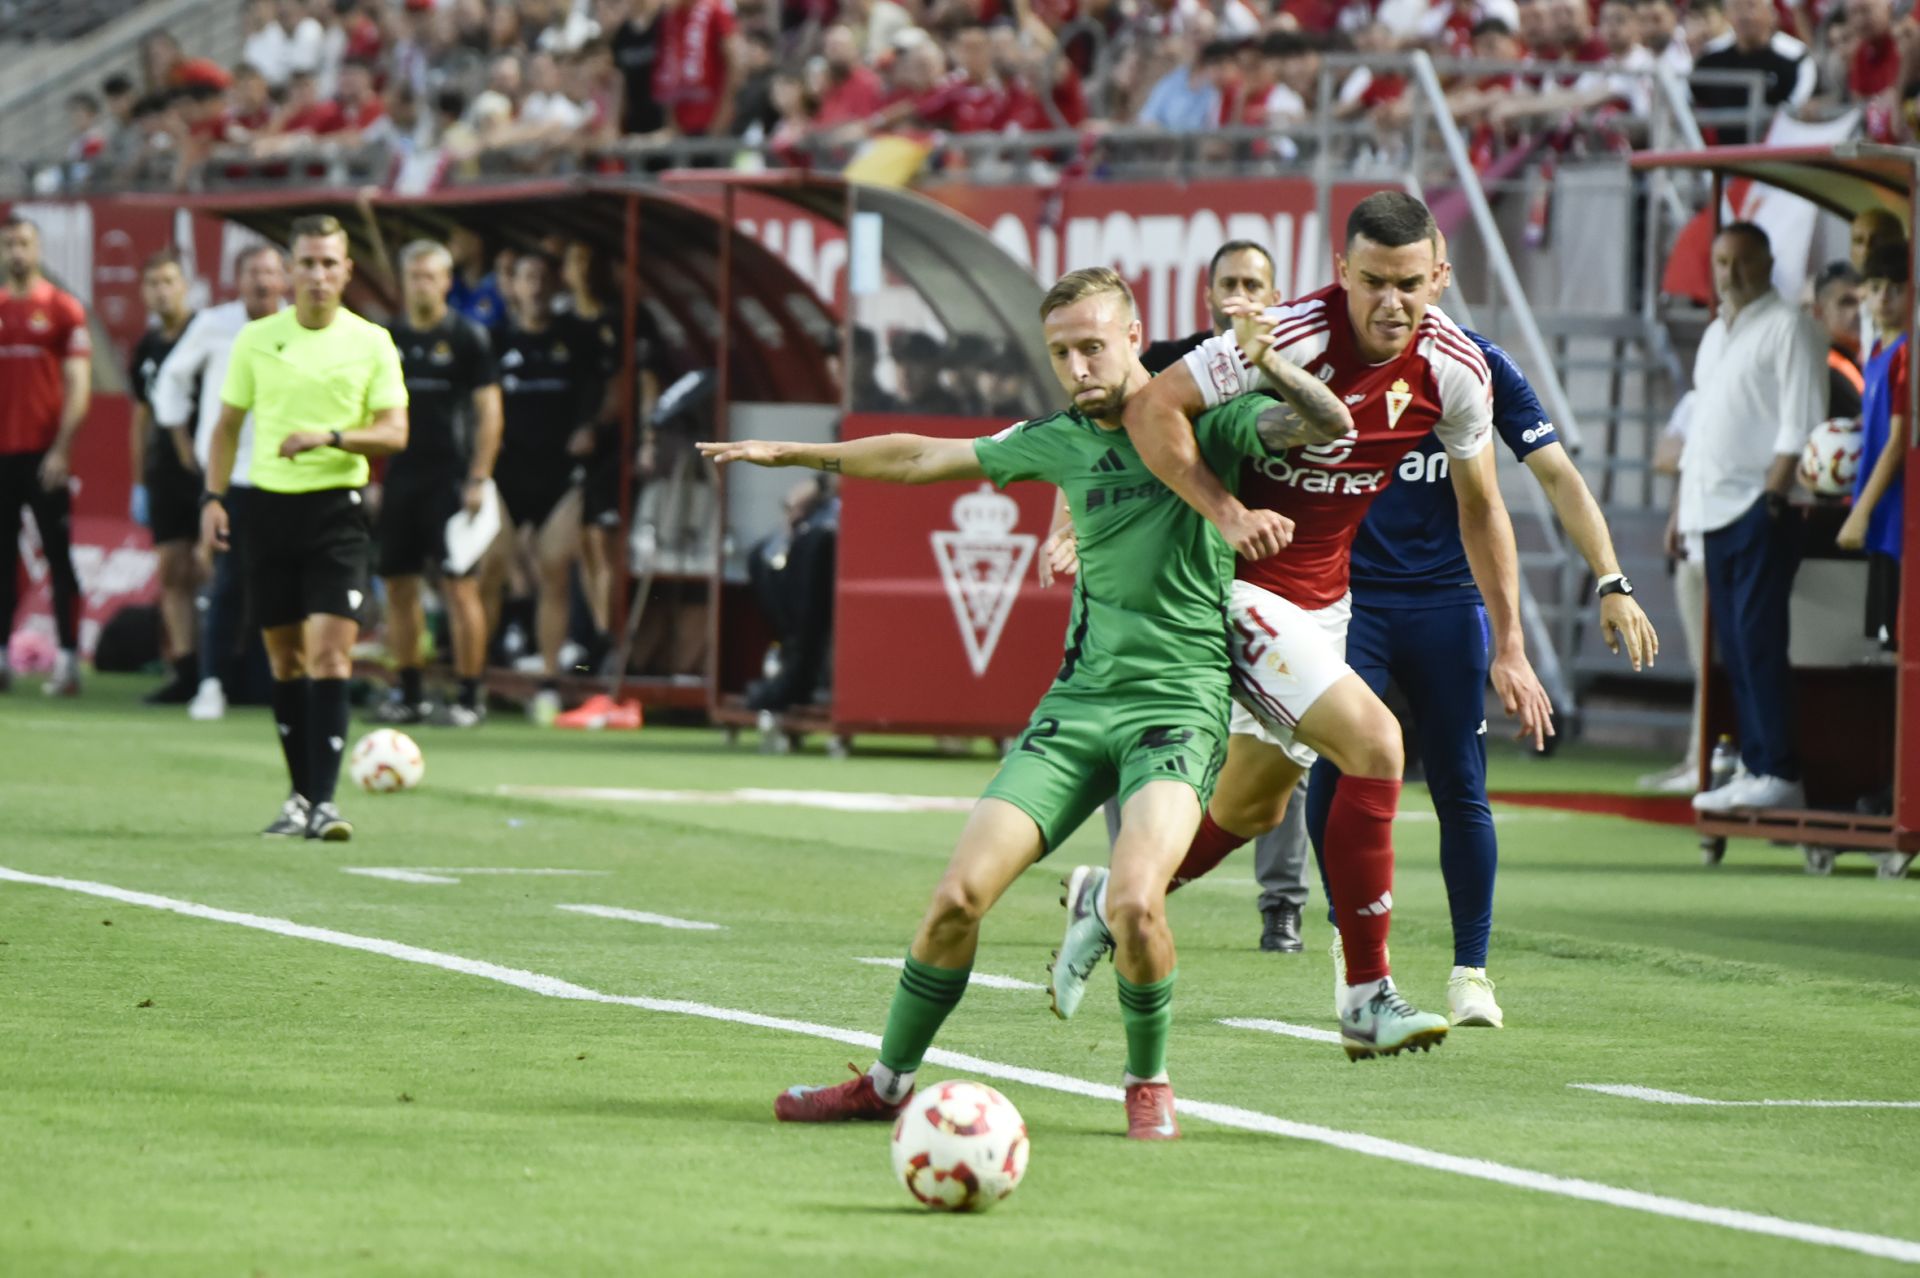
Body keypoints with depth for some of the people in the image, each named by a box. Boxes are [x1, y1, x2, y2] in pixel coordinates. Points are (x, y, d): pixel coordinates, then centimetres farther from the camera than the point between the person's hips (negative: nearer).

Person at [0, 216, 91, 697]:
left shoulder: (62, 309, 0)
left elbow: (78, 386, -4)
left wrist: (61, 450, -12)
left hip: (45, 454, -4)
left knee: (59, 557, -4)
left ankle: (68, 660, -4)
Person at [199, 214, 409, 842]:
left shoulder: (371, 343, 1)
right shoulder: (256, 339, 6)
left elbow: (394, 432, -3)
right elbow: (228, 423, 14)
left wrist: (331, 436, -19)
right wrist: (213, 495, 4)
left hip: (337, 507, -2)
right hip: (270, 503, 2)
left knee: (331, 651, -13)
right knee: (284, 655, 7)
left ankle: (324, 801, -16)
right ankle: (299, 793, 19)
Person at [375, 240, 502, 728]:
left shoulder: (467, 337, -2)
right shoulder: (387, 338, 9)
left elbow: (489, 411, -3)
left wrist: (479, 479, -9)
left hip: (450, 479, -5)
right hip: (400, 477, 5)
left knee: (460, 587, -7)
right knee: (398, 585, 6)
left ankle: (469, 697, -2)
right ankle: (411, 693, 15)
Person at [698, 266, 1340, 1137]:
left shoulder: (1201, 418, -2)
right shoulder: (1060, 441, 12)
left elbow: (1322, 426, -17)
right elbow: (923, 459, 24)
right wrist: (790, 453, 30)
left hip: (1179, 701, -5)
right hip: (1078, 698, 5)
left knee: (1134, 902, -27)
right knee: (960, 893, -7)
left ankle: (1148, 1082, -1)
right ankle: (888, 1081, 13)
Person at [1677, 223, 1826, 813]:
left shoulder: (1789, 327, -5)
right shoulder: (1715, 335, 21)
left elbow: (1801, 423, -12)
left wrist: (1773, 496, -18)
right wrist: (1679, 508, 20)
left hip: (1760, 506, -8)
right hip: (1714, 510, 8)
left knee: (1757, 639, -12)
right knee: (1733, 646, 7)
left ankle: (1780, 773, -11)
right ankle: (1754, 768, 10)